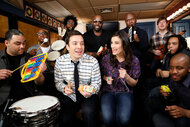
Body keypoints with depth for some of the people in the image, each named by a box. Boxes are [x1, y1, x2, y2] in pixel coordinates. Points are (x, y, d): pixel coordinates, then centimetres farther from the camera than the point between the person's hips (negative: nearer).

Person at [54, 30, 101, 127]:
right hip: (70, 96, 2)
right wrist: (64, 88, -18)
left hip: (88, 97, -1)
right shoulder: (60, 61, -8)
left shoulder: (93, 61, -13)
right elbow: (58, 82, 4)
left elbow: (96, 83, -6)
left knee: (89, 112, -29)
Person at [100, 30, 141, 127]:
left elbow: (134, 83, 4)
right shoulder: (106, 58, -2)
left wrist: (126, 77, -17)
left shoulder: (134, 60, -4)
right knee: (108, 119, -24)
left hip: (125, 92, 0)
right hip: (108, 91, 1)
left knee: (123, 119, -26)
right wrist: (106, 78, -9)